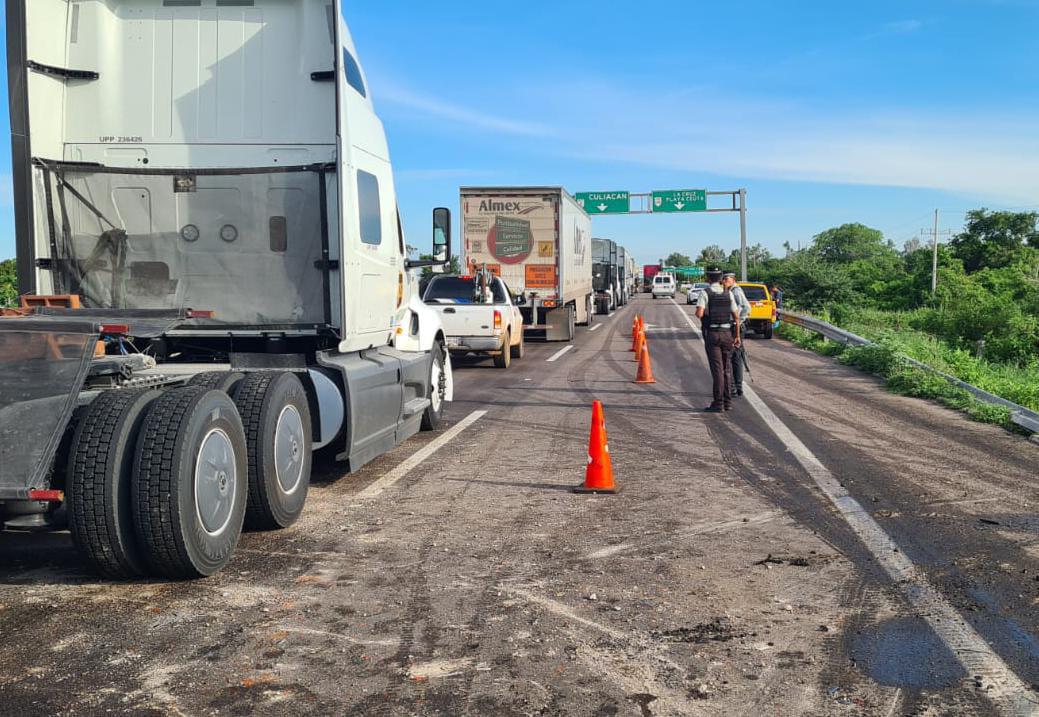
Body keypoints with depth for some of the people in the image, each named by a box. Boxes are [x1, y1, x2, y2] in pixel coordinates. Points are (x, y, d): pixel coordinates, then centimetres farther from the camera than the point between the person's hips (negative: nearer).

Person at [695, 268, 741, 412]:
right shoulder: (728, 293, 5)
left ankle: (718, 403, -4)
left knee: (717, 369, -4)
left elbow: (699, 314, -20)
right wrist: (737, 336, 10)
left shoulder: (704, 293, -7)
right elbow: (736, 316, 4)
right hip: (727, 334, 4)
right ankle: (728, 401, 16)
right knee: (727, 368, 13)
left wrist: (700, 315, 4)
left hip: (712, 334, -4)